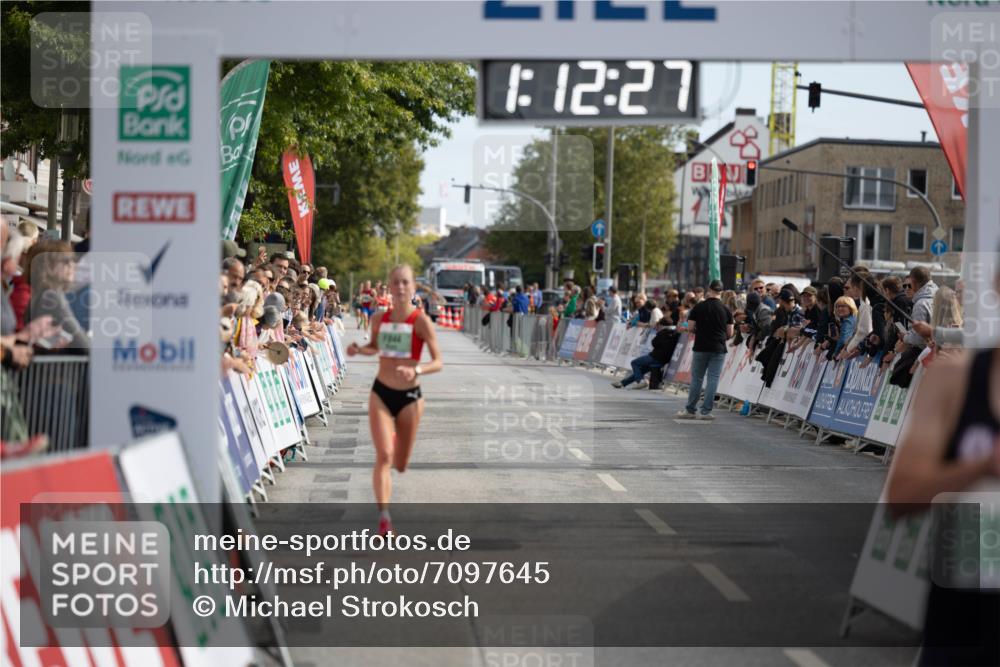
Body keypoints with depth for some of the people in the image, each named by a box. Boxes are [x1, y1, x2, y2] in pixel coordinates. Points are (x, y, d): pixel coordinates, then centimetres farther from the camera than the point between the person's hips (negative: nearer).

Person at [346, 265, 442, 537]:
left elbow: (438, 362, -14)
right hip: (381, 393, 2)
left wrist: (416, 370, -33)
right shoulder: (379, 319, 0)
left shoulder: (421, 321, -12)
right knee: (383, 455, -17)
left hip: (409, 396, -2)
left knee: (400, 465, 12)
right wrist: (358, 349, -2)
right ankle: (384, 516, -15)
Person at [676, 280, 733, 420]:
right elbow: (730, 333, 1)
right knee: (713, 379, 2)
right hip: (718, 349, 0)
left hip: (701, 347, 0)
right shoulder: (725, 310, -1)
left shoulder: (698, 307, -3)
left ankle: (690, 410, 12)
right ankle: (705, 411, -1)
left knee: (696, 378, 8)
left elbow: (690, 328, -4)